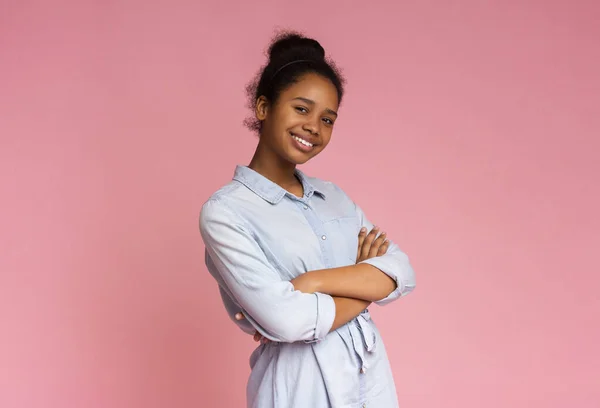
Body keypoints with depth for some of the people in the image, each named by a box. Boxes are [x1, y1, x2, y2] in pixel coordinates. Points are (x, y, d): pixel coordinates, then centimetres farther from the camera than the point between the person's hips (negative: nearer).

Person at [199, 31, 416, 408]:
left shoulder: (334, 196, 6)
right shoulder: (225, 211, -12)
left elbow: (402, 274, -5)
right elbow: (286, 320, -22)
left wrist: (311, 282, -18)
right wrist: (364, 283, -9)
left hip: (373, 376, 5)